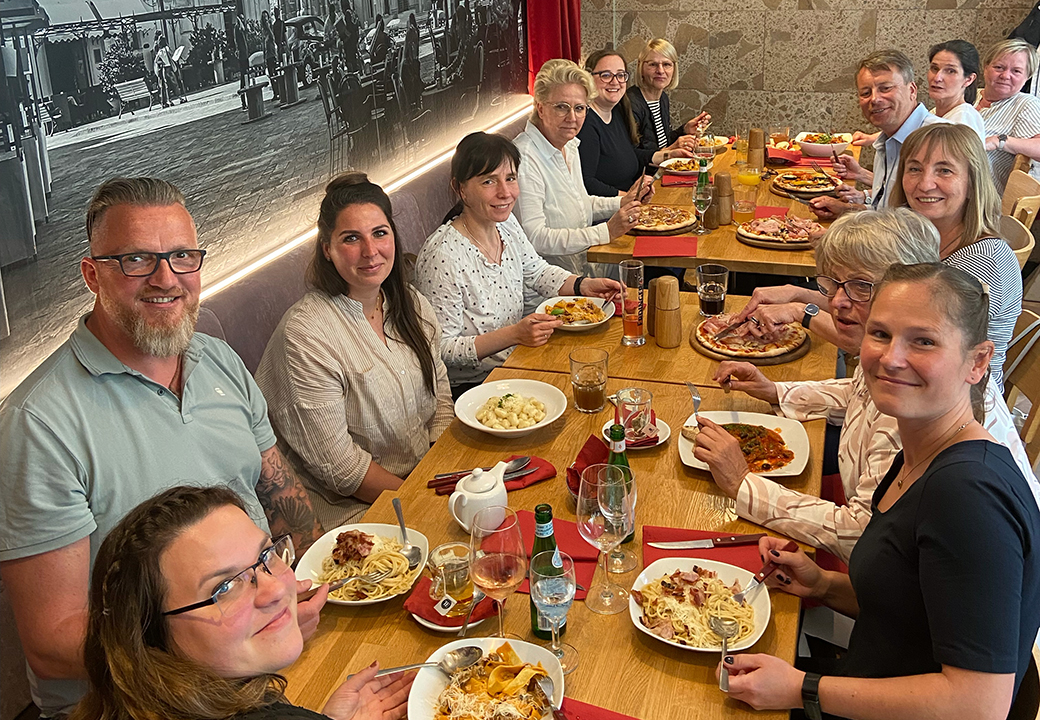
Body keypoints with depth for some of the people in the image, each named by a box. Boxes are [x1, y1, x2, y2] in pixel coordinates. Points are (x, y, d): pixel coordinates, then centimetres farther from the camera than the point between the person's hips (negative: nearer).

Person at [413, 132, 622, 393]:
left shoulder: (506, 223, 1)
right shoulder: (443, 256, -26)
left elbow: (537, 271, 19)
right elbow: (442, 349, -23)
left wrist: (584, 285, 2)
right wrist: (515, 334, -29)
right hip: (468, 389, -8)